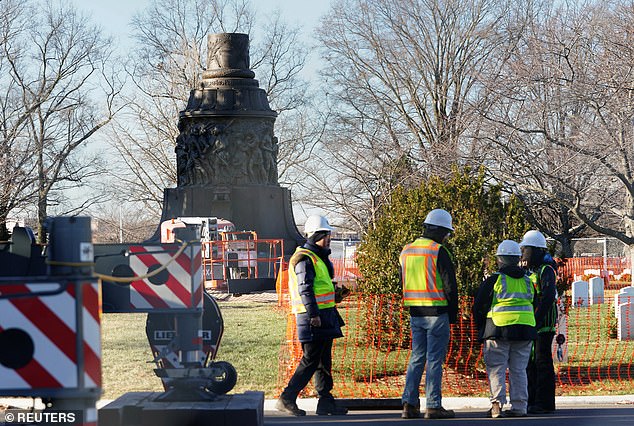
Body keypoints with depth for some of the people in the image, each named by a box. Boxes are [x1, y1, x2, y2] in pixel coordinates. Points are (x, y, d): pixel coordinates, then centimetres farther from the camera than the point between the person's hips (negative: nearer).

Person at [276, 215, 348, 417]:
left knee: (324, 360, 10)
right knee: (310, 360, -9)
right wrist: (313, 314, -22)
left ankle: (326, 401, 14)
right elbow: (305, 289, -19)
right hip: (313, 316, -10)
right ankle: (287, 398, -6)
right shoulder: (305, 259, -12)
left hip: (324, 315, 10)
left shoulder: (317, 257, 20)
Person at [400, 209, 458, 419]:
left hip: (415, 313, 6)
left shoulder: (406, 251, 11)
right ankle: (433, 406, -1)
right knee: (435, 359, -2)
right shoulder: (439, 252, -11)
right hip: (437, 312, -6)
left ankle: (409, 404, 5)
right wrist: (453, 314, 0)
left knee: (417, 358, 11)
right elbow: (450, 285, -10)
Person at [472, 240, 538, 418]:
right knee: (519, 370, 9)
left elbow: (478, 307, 2)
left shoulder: (493, 280, -3)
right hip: (525, 329, 4)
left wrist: (482, 328, 17)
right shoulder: (527, 281, 11)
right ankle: (519, 407, 7)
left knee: (496, 369, -1)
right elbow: (533, 304, 19)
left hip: (499, 329, -4)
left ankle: (497, 404, -13)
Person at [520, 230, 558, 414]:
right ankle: (532, 401, 16)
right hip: (531, 326, 9)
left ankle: (545, 403, -6)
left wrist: (536, 320, -23)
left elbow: (548, 297, -19)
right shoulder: (530, 271, 19)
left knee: (542, 362, -8)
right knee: (530, 363, 10)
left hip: (543, 324, -9)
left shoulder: (546, 270, -9)